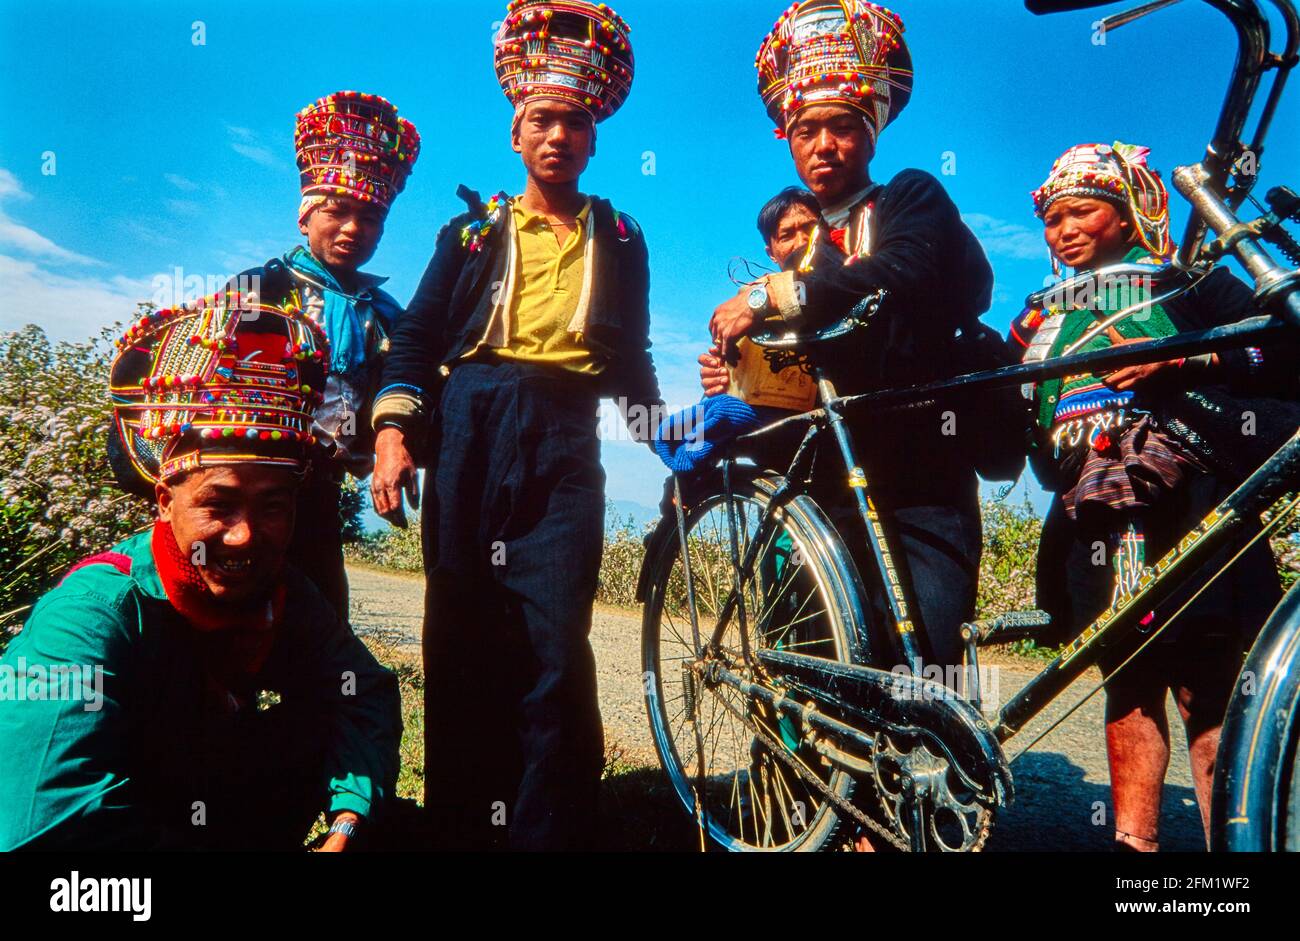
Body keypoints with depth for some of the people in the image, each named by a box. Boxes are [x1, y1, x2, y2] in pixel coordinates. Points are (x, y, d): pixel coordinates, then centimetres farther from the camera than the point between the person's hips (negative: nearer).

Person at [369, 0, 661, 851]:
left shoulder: (620, 239, 18)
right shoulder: (473, 229, 17)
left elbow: (630, 358, 20)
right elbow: (417, 336, 10)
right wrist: (393, 433, -4)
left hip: (564, 445, 0)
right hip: (467, 433, 1)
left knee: (555, 653, -8)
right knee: (461, 645, 3)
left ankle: (551, 831, 5)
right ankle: (460, 826, 16)